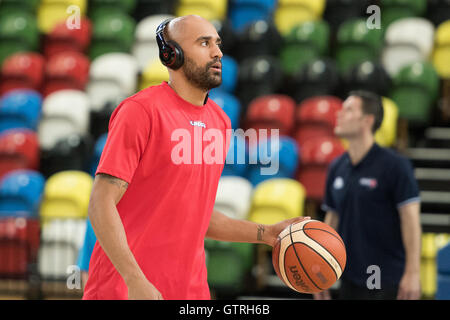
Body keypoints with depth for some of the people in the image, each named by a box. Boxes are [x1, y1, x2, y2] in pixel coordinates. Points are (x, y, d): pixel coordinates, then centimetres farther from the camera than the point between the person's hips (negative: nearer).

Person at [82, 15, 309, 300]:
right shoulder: (141, 110, -10)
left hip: (191, 288, 6)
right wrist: (136, 282, -22)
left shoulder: (220, 121, 11)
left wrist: (266, 234, 11)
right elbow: (101, 204, -15)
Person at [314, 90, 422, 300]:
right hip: (350, 280, 6)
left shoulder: (395, 165, -10)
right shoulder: (337, 168, 9)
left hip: (387, 282, -6)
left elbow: (411, 219, -13)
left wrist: (412, 273, -18)